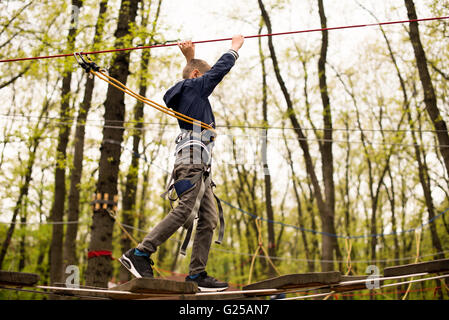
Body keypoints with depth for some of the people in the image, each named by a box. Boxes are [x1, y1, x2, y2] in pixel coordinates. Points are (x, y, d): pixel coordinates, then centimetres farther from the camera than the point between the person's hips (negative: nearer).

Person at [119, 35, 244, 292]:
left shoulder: (186, 92, 29)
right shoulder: (194, 86, 6)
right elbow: (220, 69, 10)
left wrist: (190, 57, 40)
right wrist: (235, 47, 25)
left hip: (199, 168, 10)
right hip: (193, 159, -10)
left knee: (209, 220, 1)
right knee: (186, 210, -22)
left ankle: (197, 274, -4)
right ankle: (139, 254, -24)